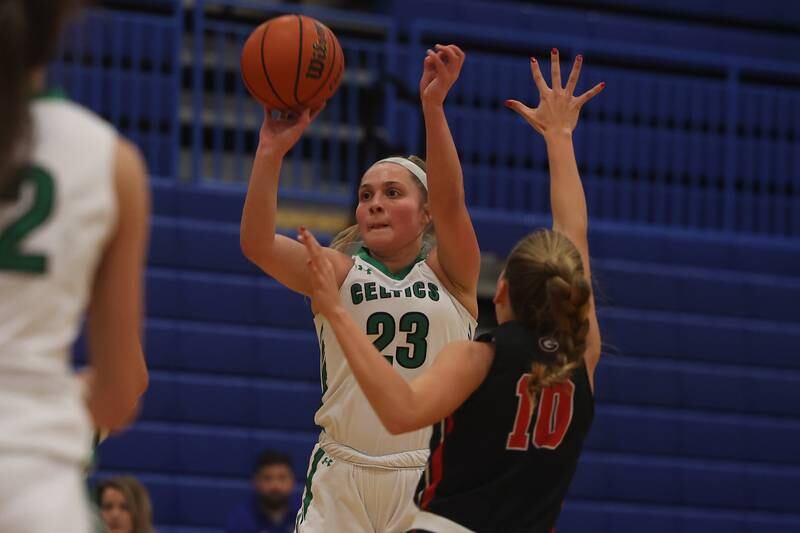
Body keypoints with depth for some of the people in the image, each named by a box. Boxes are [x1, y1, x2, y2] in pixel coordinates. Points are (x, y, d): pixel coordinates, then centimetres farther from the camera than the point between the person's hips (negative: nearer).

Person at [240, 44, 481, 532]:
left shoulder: (449, 274, 3)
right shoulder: (339, 273, 6)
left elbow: (450, 203, -15)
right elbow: (257, 244, -10)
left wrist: (433, 106, -29)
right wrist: (271, 153, -24)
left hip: (430, 479, -1)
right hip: (344, 478, 1)